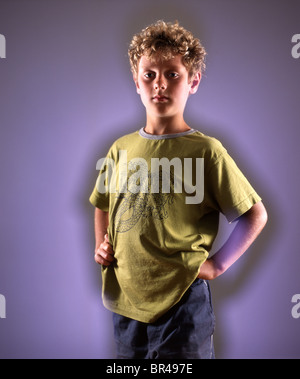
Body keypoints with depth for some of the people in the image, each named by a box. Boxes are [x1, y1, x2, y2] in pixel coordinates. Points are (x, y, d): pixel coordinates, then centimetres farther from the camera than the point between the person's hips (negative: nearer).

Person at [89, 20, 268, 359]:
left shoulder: (206, 150, -10)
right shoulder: (121, 149, 4)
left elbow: (255, 214, -5)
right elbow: (103, 204, 21)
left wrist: (217, 264, -10)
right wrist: (101, 245, 7)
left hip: (182, 302, -5)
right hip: (125, 298, 5)